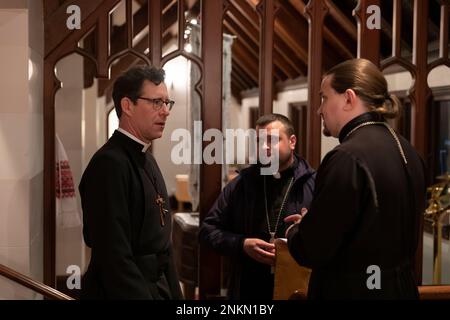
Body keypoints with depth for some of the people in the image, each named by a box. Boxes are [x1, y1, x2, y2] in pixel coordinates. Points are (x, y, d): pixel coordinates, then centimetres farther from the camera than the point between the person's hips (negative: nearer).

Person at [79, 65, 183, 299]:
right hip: (125, 291, -9)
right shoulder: (109, 164, -19)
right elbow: (115, 258, -24)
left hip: (158, 288, 9)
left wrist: (175, 293, 9)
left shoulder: (147, 160, 11)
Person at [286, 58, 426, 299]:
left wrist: (295, 231, 1)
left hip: (353, 291, -8)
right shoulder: (406, 151, 4)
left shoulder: (348, 157, -22)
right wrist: (312, 224, 13)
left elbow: (311, 252, -20)